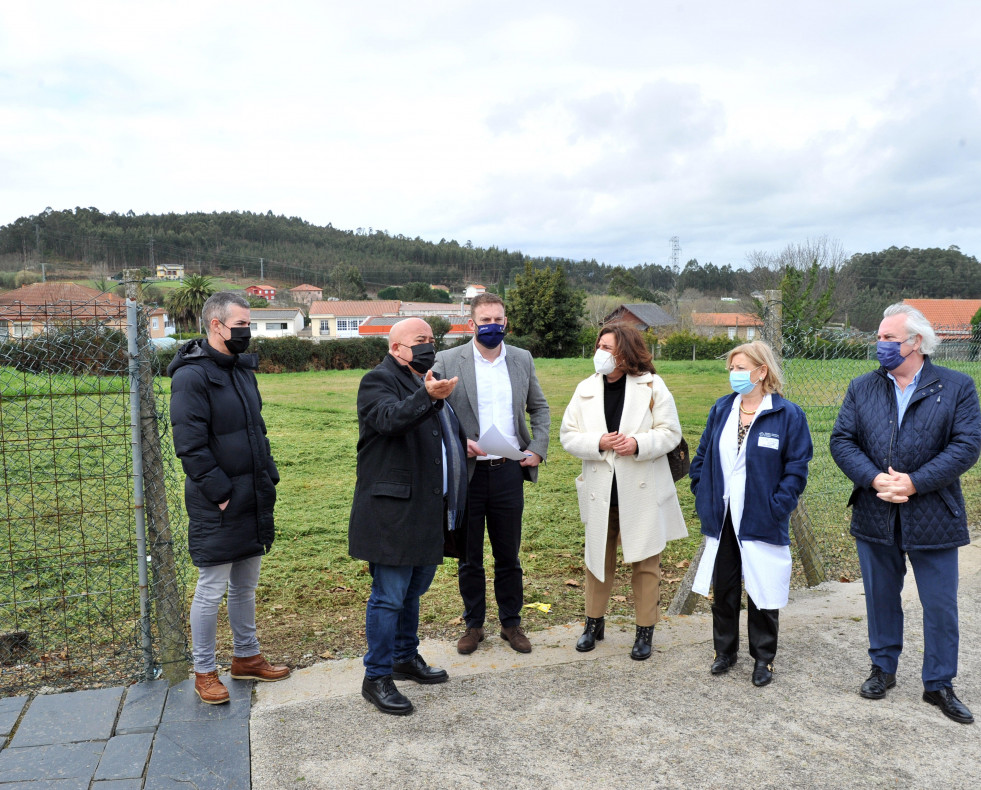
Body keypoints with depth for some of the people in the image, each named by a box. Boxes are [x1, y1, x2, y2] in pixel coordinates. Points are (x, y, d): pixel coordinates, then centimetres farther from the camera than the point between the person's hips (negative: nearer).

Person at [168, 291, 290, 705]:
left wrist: (268, 476, 10)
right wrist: (221, 493, -18)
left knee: (246, 584, 18)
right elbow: (190, 446, -18)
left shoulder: (242, 368, 12)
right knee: (211, 590, 4)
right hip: (217, 506, -8)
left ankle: (246, 657, 34)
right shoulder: (192, 376, -15)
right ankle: (204, 672, 20)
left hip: (253, 500, 8)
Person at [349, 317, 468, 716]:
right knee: (389, 596, -1)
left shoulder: (432, 381, 19)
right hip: (392, 513, -9)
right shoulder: (379, 381, -10)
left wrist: (466, 444, 16)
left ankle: (406, 657, 36)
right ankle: (376, 678, 12)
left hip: (426, 511, 9)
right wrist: (427, 396, -47)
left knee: (413, 590, 20)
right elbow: (390, 419, -32)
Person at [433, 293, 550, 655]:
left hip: (508, 471, 2)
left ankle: (511, 623, 29)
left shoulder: (522, 359, 7)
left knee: (508, 555, 13)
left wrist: (538, 448, 5)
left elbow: (539, 407, 17)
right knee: (469, 557, 11)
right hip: (466, 472, -2)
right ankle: (473, 624, 28)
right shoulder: (448, 361, -4)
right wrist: (457, 442, -16)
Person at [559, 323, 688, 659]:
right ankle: (594, 622, 32)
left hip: (643, 490, -2)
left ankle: (645, 631, 24)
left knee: (645, 561, 8)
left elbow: (670, 432, -6)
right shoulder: (586, 389, 2)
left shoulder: (651, 386, -6)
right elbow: (568, 436, 1)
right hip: (600, 490, 3)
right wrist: (598, 443, -17)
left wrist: (639, 444, -22)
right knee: (598, 558, 14)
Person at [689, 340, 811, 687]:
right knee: (722, 587, 14)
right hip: (722, 519, 4)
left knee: (762, 591, 8)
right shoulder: (721, 409, 6)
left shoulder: (788, 415, -8)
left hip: (761, 523, -4)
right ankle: (725, 650, 32)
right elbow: (702, 457, 12)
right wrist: (703, 497, 3)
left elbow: (796, 467, -8)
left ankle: (763, 657, 26)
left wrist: (776, 508, -15)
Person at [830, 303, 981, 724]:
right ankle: (883, 669, 33)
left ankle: (939, 684, 26)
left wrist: (915, 483, -19)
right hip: (875, 515, 2)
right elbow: (842, 440, -2)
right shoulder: (861, 387, 4)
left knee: (940, 604, 8)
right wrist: (874, 479, -17)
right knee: (881, 596, 15)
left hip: (932, 516, -2)